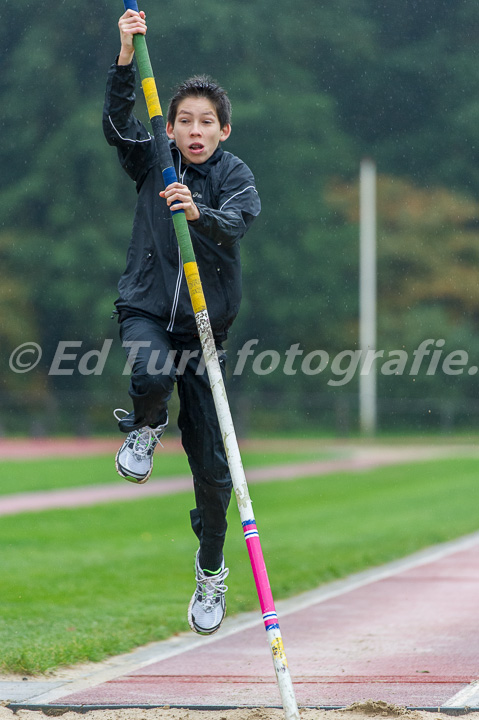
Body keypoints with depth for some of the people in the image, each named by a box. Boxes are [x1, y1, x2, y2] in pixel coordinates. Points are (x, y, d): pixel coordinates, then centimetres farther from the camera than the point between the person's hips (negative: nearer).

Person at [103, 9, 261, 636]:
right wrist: (126, 57, -25)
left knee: (211, 462, 1)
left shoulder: (235, 174, -2)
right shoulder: (152, 162, 4)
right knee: (152, 375, -37)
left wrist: (199, 212, -43)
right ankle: (146, 428, 0)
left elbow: (237, 224, -21)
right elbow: (117, 123, -13)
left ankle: (212, 571, 21)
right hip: (147, 308, 0)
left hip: (206, 324, 0)